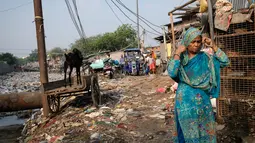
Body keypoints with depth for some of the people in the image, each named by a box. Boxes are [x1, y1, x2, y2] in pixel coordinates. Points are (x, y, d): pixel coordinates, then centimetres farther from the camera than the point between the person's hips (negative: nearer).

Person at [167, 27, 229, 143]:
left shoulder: (205, 58, 4)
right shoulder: (180, 58, -2)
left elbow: (224, 62, -4)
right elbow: (172, 73, -19)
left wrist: (212, 46, -7)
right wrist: (177, 53, -15)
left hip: (202, 101, 2)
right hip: (185, 101, -2)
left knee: (204, 130, 11)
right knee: (188, 131, 8)